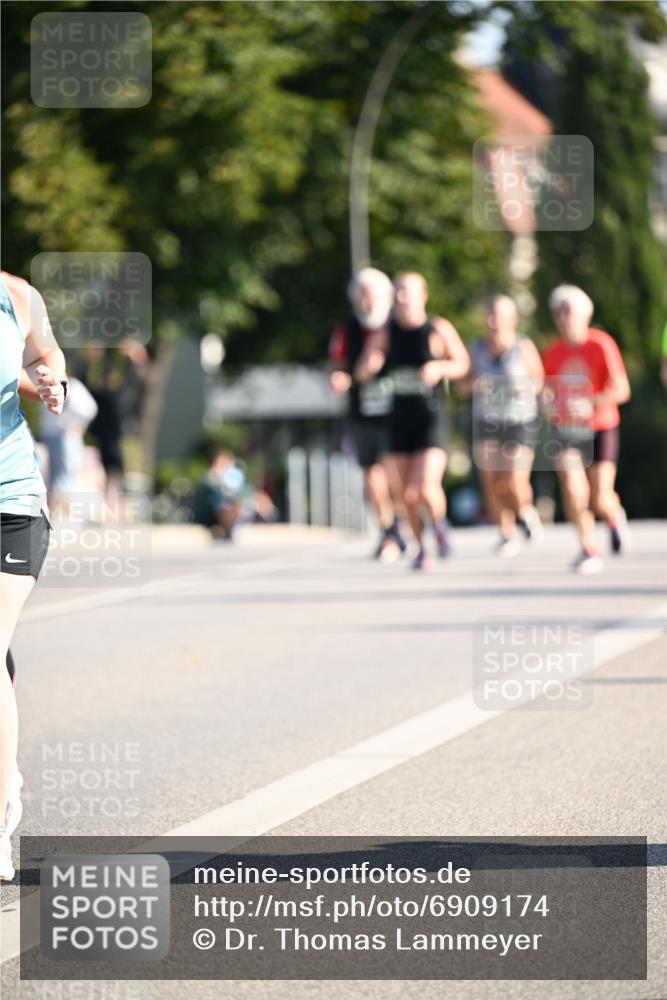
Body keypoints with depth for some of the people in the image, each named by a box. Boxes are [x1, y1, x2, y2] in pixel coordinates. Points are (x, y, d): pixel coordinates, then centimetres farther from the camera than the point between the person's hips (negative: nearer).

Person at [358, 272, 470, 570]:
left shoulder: (438, 329, -5)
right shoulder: (385, 332, 2)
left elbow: (463, 363, 4)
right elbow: (363, 372, 0)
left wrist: (440, 368, -17)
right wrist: (370, 364, -24)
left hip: (432, 419, -3)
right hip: (400, 419, 3)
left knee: (427, 487, -18)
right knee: (408, 493, 7)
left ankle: (439, 522, 13)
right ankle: (421, 548, 26)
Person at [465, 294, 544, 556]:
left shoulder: (523, 347, -9)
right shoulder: (477, 348, -1)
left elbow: (539, 378, 4)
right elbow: (464, 385, 8)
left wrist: (528, 387, -18)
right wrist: (473, 385, -14)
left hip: (520, 423, -3)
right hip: (486, 423, 3)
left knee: (515, 483, -13)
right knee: (491, 483, -4)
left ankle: (526, 511, 23)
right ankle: (508, 535, 16)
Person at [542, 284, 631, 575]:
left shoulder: (601, 345, -11)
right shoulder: (553, 354, 2)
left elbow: (621, 390, -14)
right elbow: (548, 392, 13)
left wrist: (590, 403, -29)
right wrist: (547, 401, -12)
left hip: (601, 429, -2)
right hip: (566, 430, 2)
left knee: (600, 501, -5)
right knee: (572, 487, -20)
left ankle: (616, 517, 33)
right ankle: (589, 549, -6)